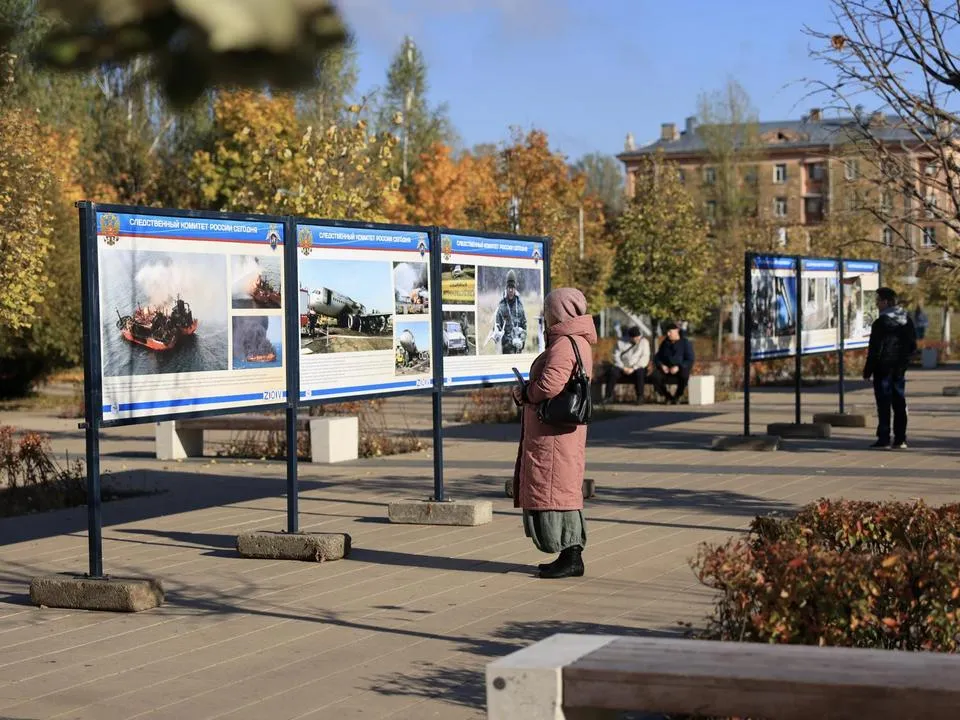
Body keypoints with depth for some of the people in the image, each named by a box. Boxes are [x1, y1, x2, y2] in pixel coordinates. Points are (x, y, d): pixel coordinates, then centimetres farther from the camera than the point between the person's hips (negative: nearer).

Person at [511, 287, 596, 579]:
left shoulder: (563, 346, -18)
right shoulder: (579, 342, 16)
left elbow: (549, 386, -28)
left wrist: (524, 393, -8)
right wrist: (527, 390, 6)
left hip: (553, 433, -11)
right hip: (564, 430, 11)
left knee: (554, 490, -7)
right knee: (563, 490, 15)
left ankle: (572, 558, -6)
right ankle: (569, 555, 19)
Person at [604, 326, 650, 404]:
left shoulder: (644, 342, 0)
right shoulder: (621, 342, 4)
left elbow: (645, 358, -8)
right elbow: (616, 356, -1)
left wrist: (633, 368, -18)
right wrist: (623, 368, -16)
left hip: (637, 368, -1)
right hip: (623, 368, 1)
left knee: (640, 372, -36)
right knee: (612, 372, -29)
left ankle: (640, 397, -26)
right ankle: (608, 395, -22)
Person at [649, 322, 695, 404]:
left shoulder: (686, 343, 1)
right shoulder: (665, 343, 15)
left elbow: (690, 360, -8)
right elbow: (657, 358, 16)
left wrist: (678, 367, -23)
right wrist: (661, 365, -7)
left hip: (681, 369, -3)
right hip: (666, 370, 3)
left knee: (684, 375, -40)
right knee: (654, 376, -29)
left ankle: (677, 397, -14)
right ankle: (668, 397, -7)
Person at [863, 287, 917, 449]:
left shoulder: (881, 323, -14)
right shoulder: (907, 321, 8)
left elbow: (875, 351, -14)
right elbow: (913, 346, 14)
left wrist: (867, 371, -8)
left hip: (883, 368, -6)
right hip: (899, 369, 7)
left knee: (884, 405, -3)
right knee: (899, 404, 9)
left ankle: (884, 439, -4)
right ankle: (900, 439, 10)